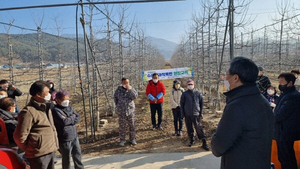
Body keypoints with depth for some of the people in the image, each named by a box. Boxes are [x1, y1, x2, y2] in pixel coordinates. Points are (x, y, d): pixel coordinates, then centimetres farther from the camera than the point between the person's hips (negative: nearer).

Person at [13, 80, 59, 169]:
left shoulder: (46, 107, 11)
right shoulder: (28, 112, -18)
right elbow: (20, 136, -16)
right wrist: (29, 150, 0)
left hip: (50, 151, 8)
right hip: (39, 154, -8)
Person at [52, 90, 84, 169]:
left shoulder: (69, 107, 7)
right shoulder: (56, 110, -15)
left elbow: (78, 117, 4)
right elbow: (64, 121, -27)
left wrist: (69, 120, -14)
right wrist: (72, 117, -10)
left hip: (74, 136, 7)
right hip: (64, 139, -7)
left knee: (77, 154, 19)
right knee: (66, 158, 9)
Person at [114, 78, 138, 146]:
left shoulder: (131, 88, -5)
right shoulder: (118, 90, -5)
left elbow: (135, 96, -21)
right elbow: (115, 98, 11)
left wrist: (129, 89, -27)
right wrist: (118, 105, 8)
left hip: (130, 110, 1)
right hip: (121, 111, -1)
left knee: (132, 125, 9)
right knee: (122, 126, 6)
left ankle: (132, 139, 26)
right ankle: (122, 140, 21)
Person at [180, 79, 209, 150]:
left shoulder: (198, 93, 2)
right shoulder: (184, 94, 3)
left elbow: (201, 102, 6)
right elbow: (181, 103, 8)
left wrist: (201, 112, 2)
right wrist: (182, 113, 4)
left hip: (196, 114, -2)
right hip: (187, 115, 2)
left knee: (199, 128, -6)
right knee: (189, 128, 11)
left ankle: (204, 142, 1)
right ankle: (191, 140, 28)